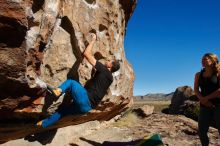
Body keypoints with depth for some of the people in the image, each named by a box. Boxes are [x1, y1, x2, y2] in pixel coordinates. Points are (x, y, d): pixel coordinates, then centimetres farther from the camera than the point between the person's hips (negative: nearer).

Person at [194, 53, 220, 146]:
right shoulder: (198, 75, 12)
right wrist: (202, 99, -13)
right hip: (204, 107, 4)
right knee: (202, 132, 6)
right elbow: (196, 89, 5)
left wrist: (206, 98, -8)